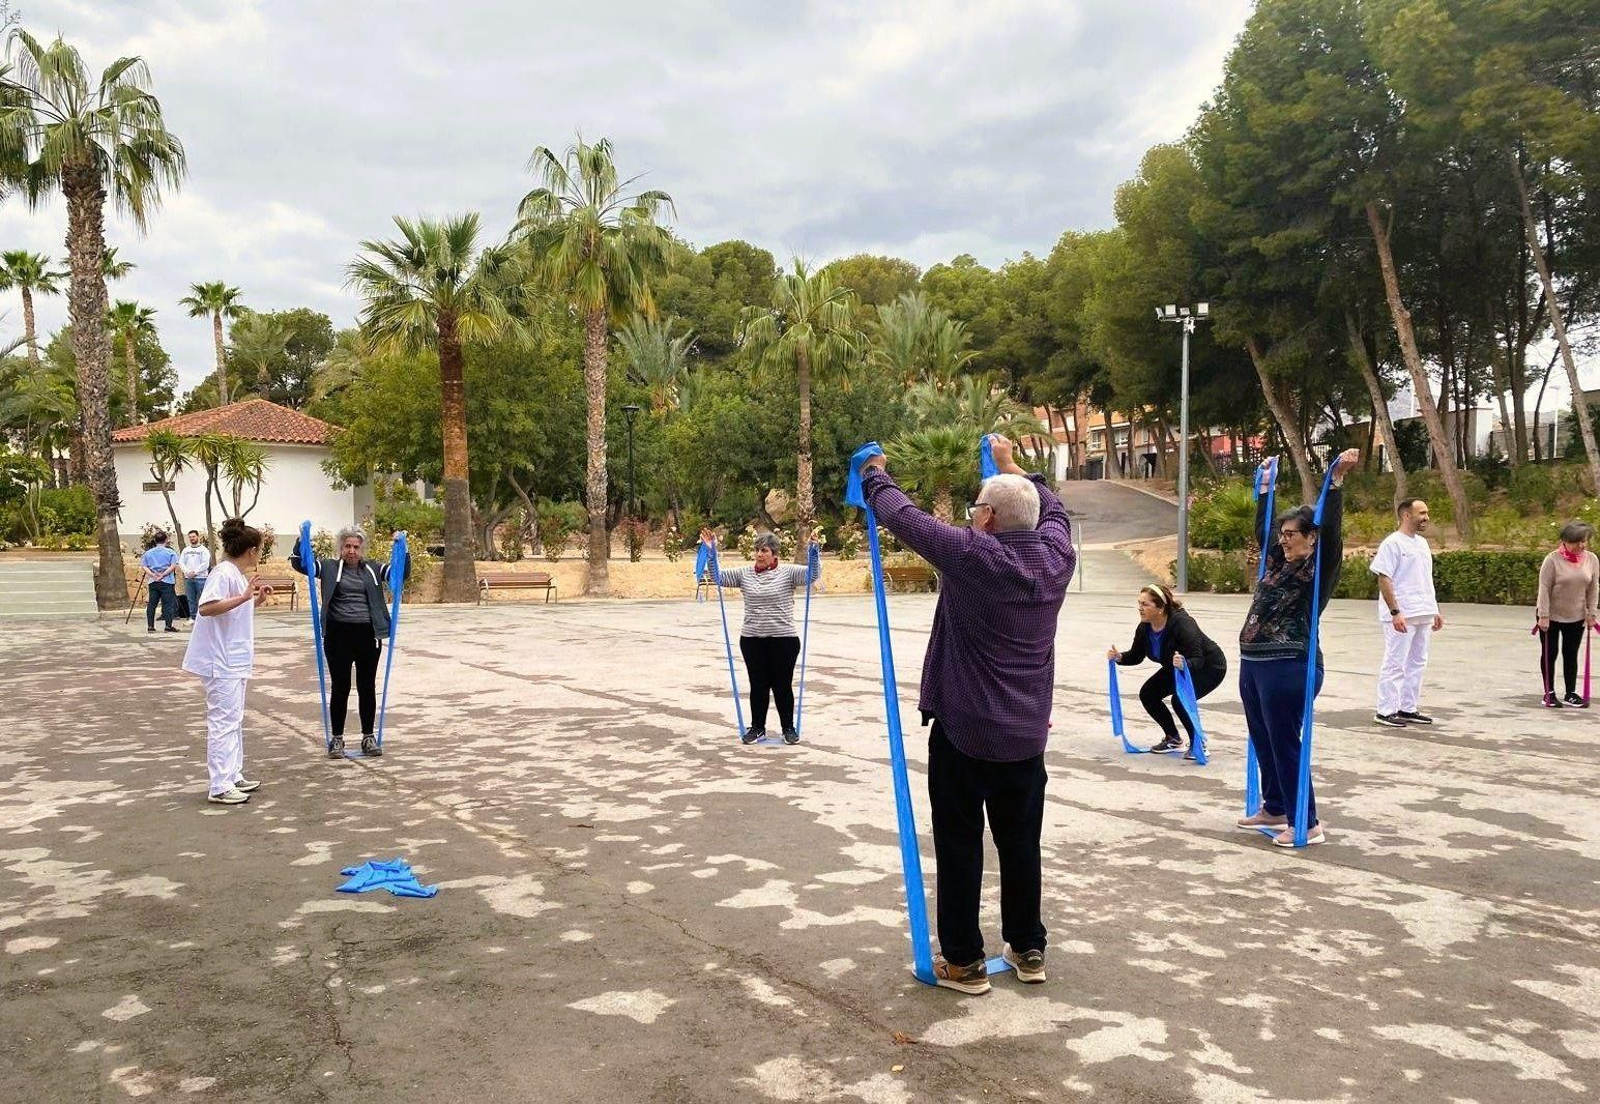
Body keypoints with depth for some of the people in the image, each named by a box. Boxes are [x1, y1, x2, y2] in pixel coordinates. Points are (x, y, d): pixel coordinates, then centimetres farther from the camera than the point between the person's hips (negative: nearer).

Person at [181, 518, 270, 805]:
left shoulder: (239, 575, 13)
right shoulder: (223, 573, -17)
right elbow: (206, 608, -31)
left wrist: (256, 600, 12)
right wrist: (244, 597, -35)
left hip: (234, 660, 10)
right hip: (221, 661, -10)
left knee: (234, 720, 16)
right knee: (223, 722, -7)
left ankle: (234, 777, 24)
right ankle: (221, 787, -4)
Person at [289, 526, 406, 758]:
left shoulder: (373, 569, 9)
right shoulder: (329, 568, 6)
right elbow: (297, 563, 2)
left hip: (368, 635, 1)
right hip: (338, 635, -1)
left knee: (367, 687, 7)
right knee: (340, 687, 4)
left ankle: (368, 737, 18)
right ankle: (337, 739, 14)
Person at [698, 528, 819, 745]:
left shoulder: (787, 572, -3)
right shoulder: (744, 574, 6)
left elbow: (812, 574, -14)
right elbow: (719, 576, 5)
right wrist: (712, 551, -7)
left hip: (784, 640, -3)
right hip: (752, 640, 3)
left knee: (782, 685, 5)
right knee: (758, 685, 11)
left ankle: (788, 728, 18)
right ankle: (757, 727, 22)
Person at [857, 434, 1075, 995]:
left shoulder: (971, 555, -17)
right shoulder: (1057, 558, -1)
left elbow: (904, 517, -7)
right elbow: (1054, 510, 21)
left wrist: (874, 474, 11)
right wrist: (1011, 467, 32)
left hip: (964, 733, -5)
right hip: (1027, 735, 6)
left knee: (960, 845, 5)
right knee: (1021, 842, 15)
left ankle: (964, 961, 13)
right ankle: (1028, 949, 27)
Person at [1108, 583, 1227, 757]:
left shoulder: (1181, 623, -36)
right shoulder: (1144, 628, -15)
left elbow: (1197, 660, -37)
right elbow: (1136, 656, -3)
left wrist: (1184, 665, -58)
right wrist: (1119, 658, -23)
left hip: (1210, 668, -8)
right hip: (1177, 668, 8)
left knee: (1180, 699, -28)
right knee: (1147, 694, -4)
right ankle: (1173, 739, 14)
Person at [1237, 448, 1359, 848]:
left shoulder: (1320, 568, -5)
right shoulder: (1279, 562, 15)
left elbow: (1330, 529, -18)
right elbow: (1261, 527, 28)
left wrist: (1337, 479, -27)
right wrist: (1265, 487, 32)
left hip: (1289, 668, -8)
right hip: (1253, 665, 8)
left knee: (1285, 746, -4)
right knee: (1263, 742, 16)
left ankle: (1307, 824, 6)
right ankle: (1274, 809, 30)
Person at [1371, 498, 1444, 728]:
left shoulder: (1422, 543, 17)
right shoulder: (1393, 543, -10)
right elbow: (1384, 579, -15)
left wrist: (1435, 610, 20)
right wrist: (1395, 612, -21)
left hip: (1424, 615, 9)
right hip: (1401, 617, -9)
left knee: (1417, 662, 11)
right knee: (1395, 663, -5)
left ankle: (1408, 708, 20)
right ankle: (1386, 711, 1)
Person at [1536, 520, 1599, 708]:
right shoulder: (1553, 559, -16)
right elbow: (1544, 589, -15)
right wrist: (1543, 616, -18)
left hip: (1576, 617, 4)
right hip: (1551, 616, -3)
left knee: (1571, 655, 9)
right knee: (1550, 653, 6)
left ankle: (1570, 694, 16)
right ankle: (1549, 693, 15)